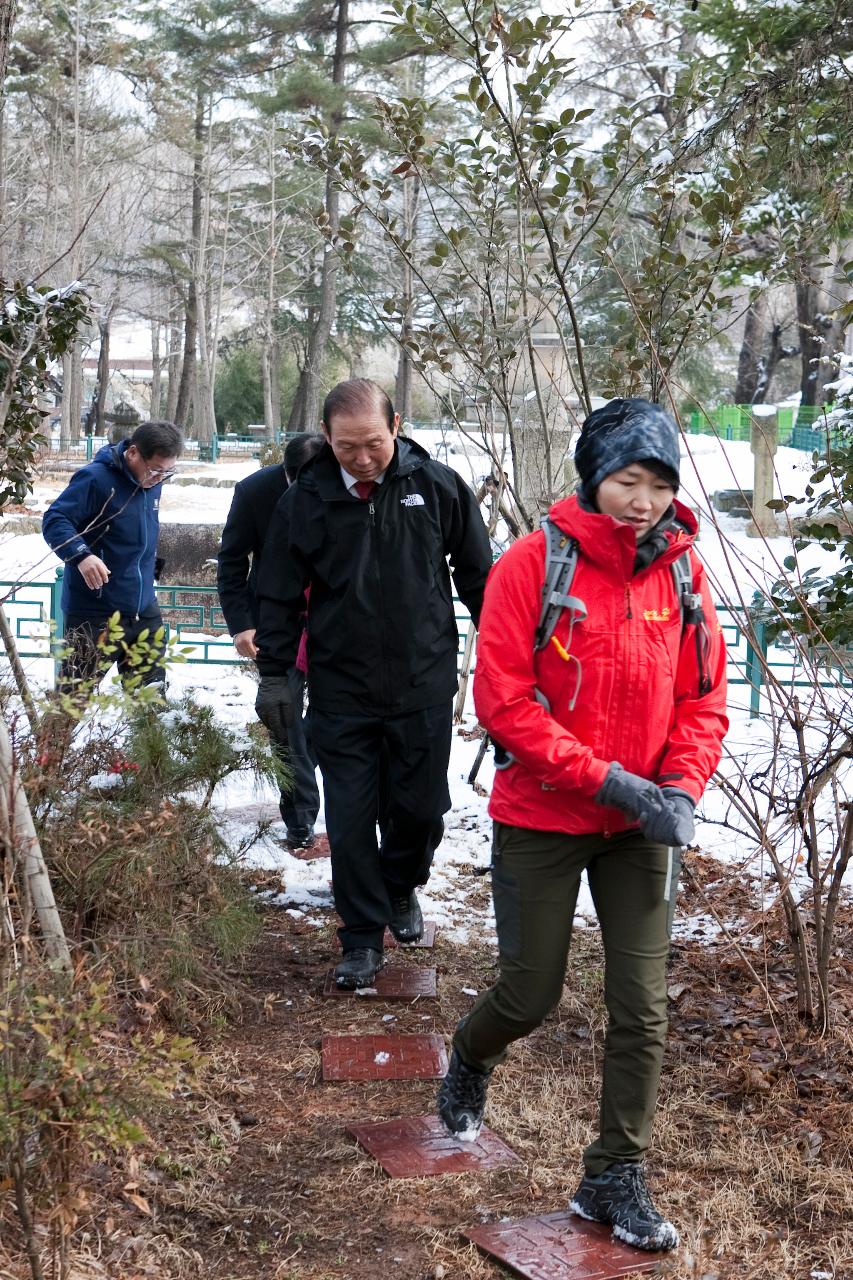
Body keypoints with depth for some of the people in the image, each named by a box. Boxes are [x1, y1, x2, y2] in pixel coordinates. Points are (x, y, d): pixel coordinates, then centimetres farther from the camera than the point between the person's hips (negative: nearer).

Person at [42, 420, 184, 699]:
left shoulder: (152, 481, 9)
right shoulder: (96, 478, -16)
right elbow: (54, 520, -21)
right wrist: (81, 555, -35)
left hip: (144, 610, 7)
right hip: (95, 613, -7)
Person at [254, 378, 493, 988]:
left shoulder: (438, 486, -5)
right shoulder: (305, 500, -5)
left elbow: (478, 576, 5)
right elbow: (281, 596, 4)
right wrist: (274, 674, 2)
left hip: (424, 684, 0)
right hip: (341, 692, 0)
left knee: (423, 809, 10)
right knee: (349, 820, 3)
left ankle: (401, 887, 40)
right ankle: (364, 938, 17)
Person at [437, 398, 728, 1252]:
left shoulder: (682, 573, -2)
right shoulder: (532, 566, -14)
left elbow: (702, 697, 5)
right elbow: (503, 701, -15)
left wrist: (682, 788, -11)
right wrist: (608, 780, -19)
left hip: (639, 826, 3)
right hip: (541, 820, -3)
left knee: (642, 1006, 2)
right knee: (531, 995, 7)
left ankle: (615, 1178, 18)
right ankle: (471, 1061, 42)